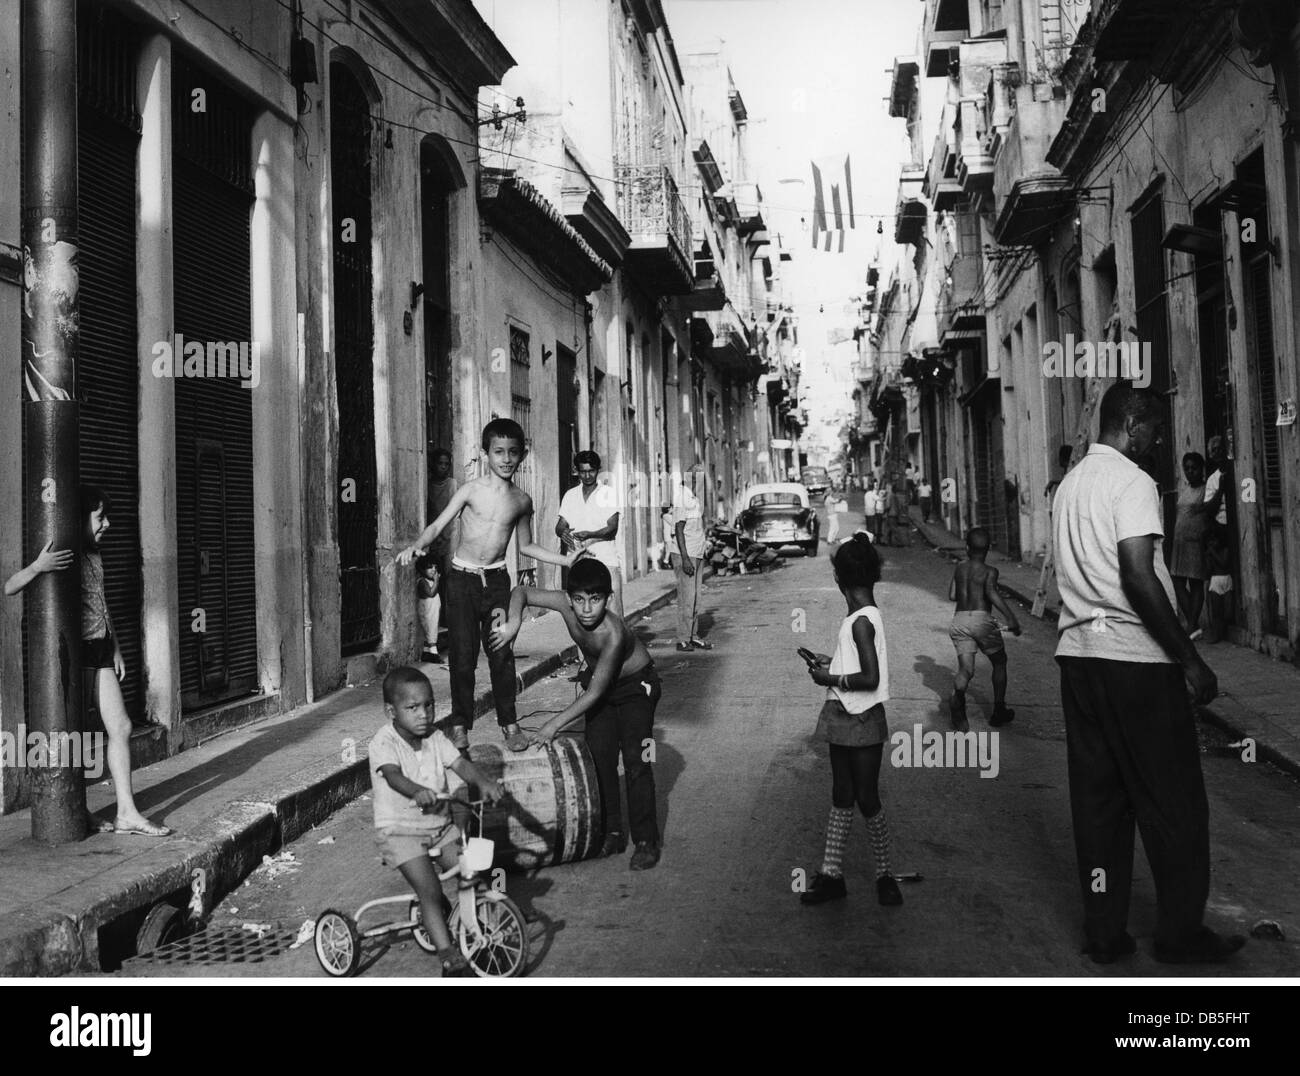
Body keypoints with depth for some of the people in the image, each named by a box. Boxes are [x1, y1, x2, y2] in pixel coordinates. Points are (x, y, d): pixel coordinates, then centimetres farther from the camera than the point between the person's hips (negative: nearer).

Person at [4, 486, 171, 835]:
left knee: (121, 728, 4)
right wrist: (36, 567, -39)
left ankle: (127, 813, 7)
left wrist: (116, 647, 19)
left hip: (100, 650, 8)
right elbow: (9, 588, -20)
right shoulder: (60, 556, -10)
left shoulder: (94, 556, 14)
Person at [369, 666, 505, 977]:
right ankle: (448, 954, -8)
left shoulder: (435, 737, 0)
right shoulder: (384, 742, -16)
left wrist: (484, 782, -32)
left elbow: (460, 763, -11)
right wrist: (418, 792, -55)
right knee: (430, 890, -17)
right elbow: (392, 775, -34)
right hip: (399, 831, -5)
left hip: (440, 825, 5)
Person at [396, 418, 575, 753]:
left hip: (497, 578, 2)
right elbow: (438, 526, -8)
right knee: (463, 654, 0)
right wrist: (417, 545, -28)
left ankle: (509, 722, 12)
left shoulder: (522, 501, 5)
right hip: (462, 578, -2)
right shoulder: (471, 491, -6)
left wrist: (567, 560, 12)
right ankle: (460, 724, 12)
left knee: (501, 652, -1)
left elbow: (525, 546, 17)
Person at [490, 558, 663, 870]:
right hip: (598, 680, 6)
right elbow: (521, 592, -9)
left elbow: (595, 693, -32)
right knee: (599, 757, 2)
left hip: (635, 684, -6)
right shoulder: (565, 604, -24)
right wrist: (514, 622, -29)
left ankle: (646, 841, -3)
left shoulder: (613, 632, -38)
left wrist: (555, 724, -30)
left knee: (635, 760, -11)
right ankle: (612, 832, 13)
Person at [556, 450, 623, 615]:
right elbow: (560, 526, 11)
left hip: (606, 560, -3)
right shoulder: (570, 495, 15)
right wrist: (563, 533, -14)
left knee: (612, 613, -10)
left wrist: (589, 535, -24)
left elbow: (612, 529, -6)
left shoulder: (608, 494, 3)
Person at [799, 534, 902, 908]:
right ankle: (831, 874, 21)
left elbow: (870, 678, -25)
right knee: (841, 798, 13)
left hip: (861, 722, -9)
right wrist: (831, 663, 10)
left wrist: (830, 679, -15)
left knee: (867, 800, 4)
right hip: (844, 720, 9)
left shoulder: (861, 622, -20)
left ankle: (884, 874, 20)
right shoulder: (865, 616, 7)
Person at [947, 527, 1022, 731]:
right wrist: (1010, 617, -25)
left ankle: (958, 694, -32)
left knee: (966, 669, -1)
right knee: (999, 662, 18)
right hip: (982, 619, -3)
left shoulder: (959, 569, 10)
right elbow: (991, 592, -21)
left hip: (959, 620, 3)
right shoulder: (989, 571, -3)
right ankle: (998, 711, 21)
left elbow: (952, 596, 11)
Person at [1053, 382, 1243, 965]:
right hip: (1134, 656, -8)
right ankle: (1181, 934, 14)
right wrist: (1191, 659, -15)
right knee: (1172, 802, 5)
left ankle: (1103, 933, 16)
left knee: (1097, 798, 11)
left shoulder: (1070, 483, 15)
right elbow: (1139, 578, -21)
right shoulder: (1132, 481, -11)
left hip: (1077, 652, 8)